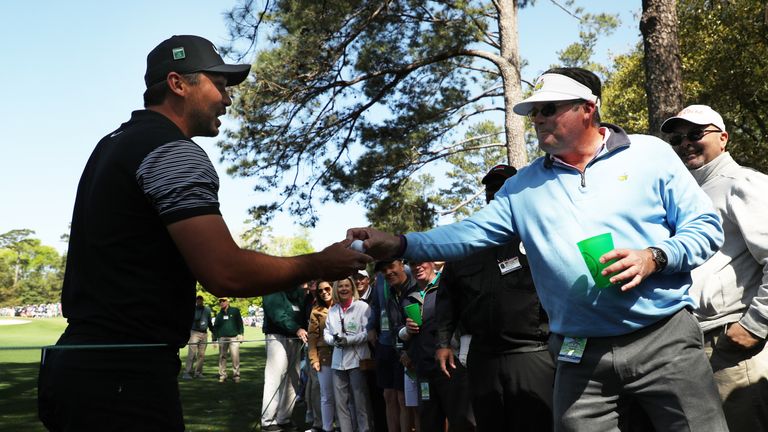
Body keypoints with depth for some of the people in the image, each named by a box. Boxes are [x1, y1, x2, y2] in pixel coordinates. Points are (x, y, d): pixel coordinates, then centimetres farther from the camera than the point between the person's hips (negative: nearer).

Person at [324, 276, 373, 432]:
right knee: (340, 401, 9)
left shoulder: (363, 307, -3)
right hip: (338, 361, 5)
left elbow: (368, 332, -9)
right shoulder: (332, 310, 13)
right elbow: (326, 333, 16)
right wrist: (334, 340, -6)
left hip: (358, 359, -5)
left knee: (360, 400, 0)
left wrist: (348, 340, -17)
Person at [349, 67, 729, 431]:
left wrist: (654, 257, -17)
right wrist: (399, 244, -13)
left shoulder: (650, 154, 2)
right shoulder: (524, 186, 8)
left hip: (666, 338, -1)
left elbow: (706, 225, 2)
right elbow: (470, 234, 1)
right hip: (580, 358, 2)